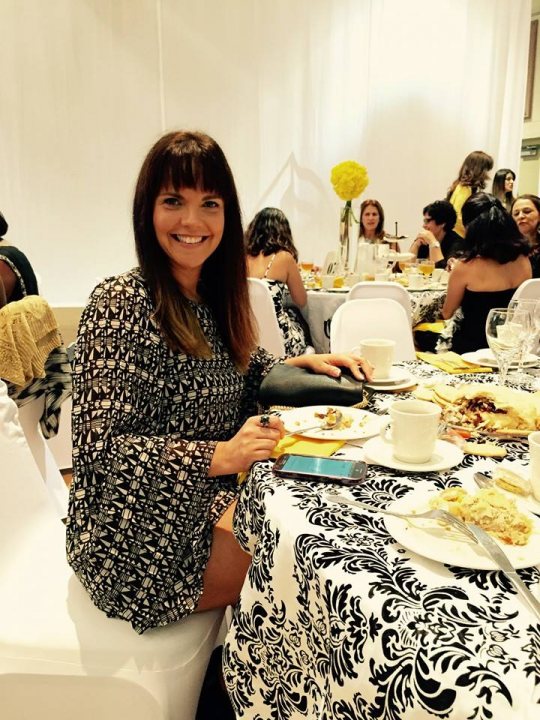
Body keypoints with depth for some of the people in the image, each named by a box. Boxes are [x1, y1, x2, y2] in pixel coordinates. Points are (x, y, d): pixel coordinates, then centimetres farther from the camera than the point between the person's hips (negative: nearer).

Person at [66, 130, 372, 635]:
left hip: (208, 500, 7)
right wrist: (222, 455, -30)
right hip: (142, 539, -7)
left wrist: (303, 362, 1)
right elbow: (103, 448, -20)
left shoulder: (212, 296, 5)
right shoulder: (120, 304, -18)